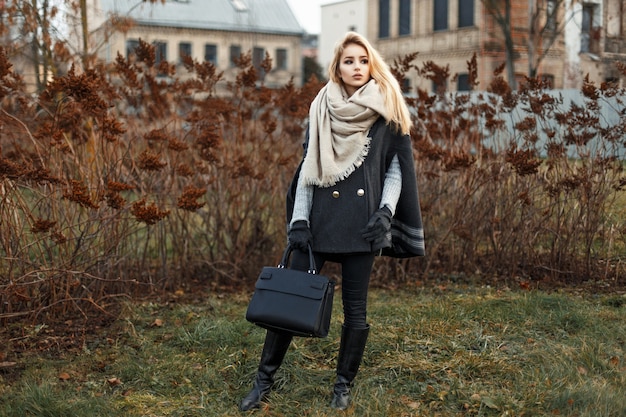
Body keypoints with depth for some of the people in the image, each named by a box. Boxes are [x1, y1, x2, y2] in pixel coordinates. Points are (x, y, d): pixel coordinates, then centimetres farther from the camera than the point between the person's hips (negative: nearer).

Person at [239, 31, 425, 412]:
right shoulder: (321, 110, 10)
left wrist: (386, 212, -10)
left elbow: (397, 169, 5)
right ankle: (265, 380, 13)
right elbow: (308, 167, 8)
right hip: (321, 218, 2)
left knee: (355, 309, 3)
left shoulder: (386, 112, 5)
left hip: (362, 222, -2)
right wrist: (299, 219, 0)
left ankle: (344, 385, 19)